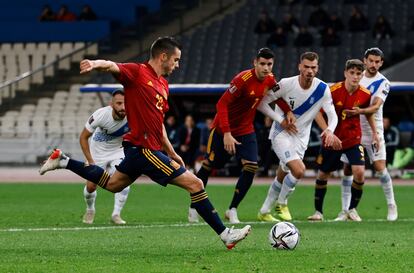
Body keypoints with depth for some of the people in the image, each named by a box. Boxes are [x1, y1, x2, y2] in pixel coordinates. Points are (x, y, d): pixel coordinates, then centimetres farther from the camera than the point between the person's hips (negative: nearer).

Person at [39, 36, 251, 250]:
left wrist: (171, 153, 24)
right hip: (144, 149, -10)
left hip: (139, 149, 10)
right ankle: (225, 234, -2)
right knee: (194, 184, -8)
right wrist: (95, 64, -51)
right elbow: (112, 67, -28)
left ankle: (62, 161, 31)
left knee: (112, 184, 25)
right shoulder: (137, 72, -10)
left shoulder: (163, 85, 16)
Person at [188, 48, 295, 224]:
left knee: (251, 167, -13)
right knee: (209, 165, 6)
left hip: (246, 130, 5)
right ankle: (194, 208, 25)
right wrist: (226, 134, -33)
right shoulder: (243, 80, -27)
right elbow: (222, 104, -28)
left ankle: (232, 210, -2)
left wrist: (288, 112, 8)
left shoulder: (269, 80, -5)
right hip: (223, 129, -5)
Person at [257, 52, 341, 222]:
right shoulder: (286, 84, -17)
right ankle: (282, 203, -4)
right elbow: (262, 103, -11)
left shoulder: (322, 89, -10)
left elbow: (332, 115, -12)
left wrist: (330, 130, -33)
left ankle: (264, 212, 34)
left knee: (282, 178, 15)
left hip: (301, 138, 4)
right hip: (281, 133, -4)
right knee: (299, 170, -24)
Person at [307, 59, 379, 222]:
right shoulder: (334, 91, -19)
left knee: (359, 172, -16)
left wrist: (374, 133, 13)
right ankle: (318, 211, 24)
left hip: (353, 139, 1)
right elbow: (317, 112, -15)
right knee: (323, 174, 7)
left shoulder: (365, 94, -10)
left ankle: (352, 209, 4)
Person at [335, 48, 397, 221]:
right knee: (347, 170, 1)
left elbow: (376, 106, -21)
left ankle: (391, 206, 4)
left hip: (373, 131, -4)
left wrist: (360, 111, -38)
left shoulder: (383, 83, -7)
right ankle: (345, 210, 8)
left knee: (380, 167, -12)